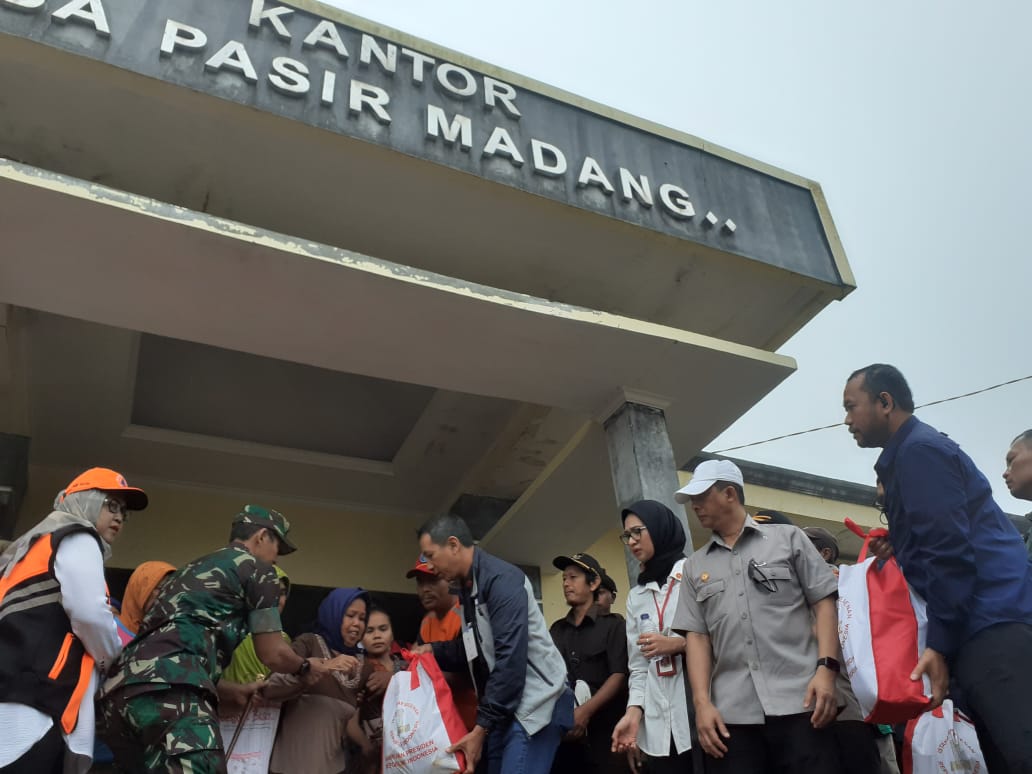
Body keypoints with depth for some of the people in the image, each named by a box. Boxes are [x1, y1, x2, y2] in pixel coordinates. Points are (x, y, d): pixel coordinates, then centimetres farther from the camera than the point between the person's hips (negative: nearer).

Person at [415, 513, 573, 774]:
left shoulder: (501, 579, -17)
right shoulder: (468, 587, 13)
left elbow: (510, 659, -23)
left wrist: (481, 728, -20)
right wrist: (433, 650, 5)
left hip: (534, 705, -9)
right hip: (504, 708, 9)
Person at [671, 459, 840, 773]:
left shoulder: (788, 538, 8)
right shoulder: (695, 566, 15)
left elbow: (823, 603, 3)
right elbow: (696, 636, 9)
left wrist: (825, 668, -9)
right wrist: (702, 702, -2)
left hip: (799, 701, -2)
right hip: (731, 714, 3)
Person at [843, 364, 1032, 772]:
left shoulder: (918, 449, -7)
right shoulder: (918, 449, 24)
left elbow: (949, 551, -16)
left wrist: (940, 644, -16)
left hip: (993, 626, -11)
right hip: (987, 624, 11)